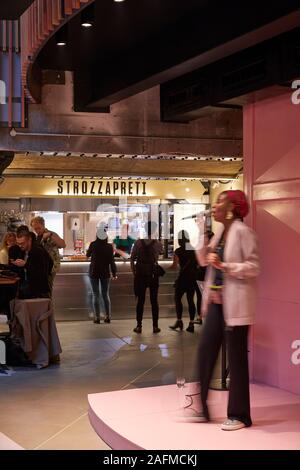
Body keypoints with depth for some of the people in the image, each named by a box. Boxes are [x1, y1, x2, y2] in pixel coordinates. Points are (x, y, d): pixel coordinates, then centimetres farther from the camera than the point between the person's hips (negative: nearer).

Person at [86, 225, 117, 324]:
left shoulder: (93, 245, -10)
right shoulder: (109, 247, -9)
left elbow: (88, 255, 8)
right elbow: (111, 261, -8)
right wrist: (114, 274, -1)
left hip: (94, 272, -1)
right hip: (105, 273, 1)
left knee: (96, 295, 4)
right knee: (106, 295, 11)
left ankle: (97, 317, 0)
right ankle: (108, 316, 6)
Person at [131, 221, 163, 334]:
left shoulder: (138, 242, -3)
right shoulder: (157, 244, -6)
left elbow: (132, 259, -3)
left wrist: (134, 272, 4)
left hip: (140, 273, 1)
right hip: (153, 273, -1)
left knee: (140, 300, 6)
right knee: (154, 300, 6)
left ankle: (139, 326, 6)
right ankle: (155, 326, 8)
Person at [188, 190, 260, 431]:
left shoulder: (242, 231, -13)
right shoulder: (221, 233, 13)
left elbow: (254, 267, -17)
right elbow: (204, 260, 13)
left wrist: (223, 265, -21)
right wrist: (203, 233, 4)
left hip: (235, 304, -8)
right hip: (216, 301, 8)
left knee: (236, 358, 1)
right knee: (205, 352, 9)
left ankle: (239, 415, 12)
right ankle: (201, 407, 19)